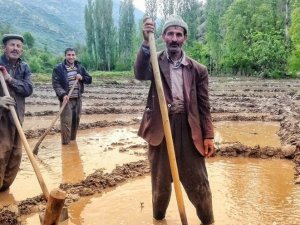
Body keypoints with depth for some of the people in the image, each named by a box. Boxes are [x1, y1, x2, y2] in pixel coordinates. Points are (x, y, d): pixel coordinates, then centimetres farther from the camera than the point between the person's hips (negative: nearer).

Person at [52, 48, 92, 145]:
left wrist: (82, 78, -9)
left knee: (76, 120, 12)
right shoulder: (59, 68, -7)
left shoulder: (80, 67, 10)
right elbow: (55, 84, -13)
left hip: (78, 99, 5)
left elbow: (89, 80, 13)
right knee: (66, 121, -9)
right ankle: (65, 143, -2)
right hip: (66, 99, -5)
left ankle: (73, 140, 26)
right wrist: (63, 95, -27)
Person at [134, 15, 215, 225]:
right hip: (161, 127, 0)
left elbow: (204, 106, 3)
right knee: (160, 179, 16)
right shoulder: (155, 62, 3)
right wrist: (146, 42, -31)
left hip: (189, 129, 0)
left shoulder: (198, 69, 3)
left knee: (198, 182, 8)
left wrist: (208, 136, -2)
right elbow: (140, 74, -21)